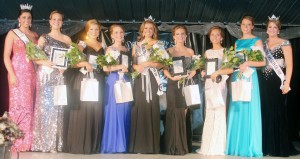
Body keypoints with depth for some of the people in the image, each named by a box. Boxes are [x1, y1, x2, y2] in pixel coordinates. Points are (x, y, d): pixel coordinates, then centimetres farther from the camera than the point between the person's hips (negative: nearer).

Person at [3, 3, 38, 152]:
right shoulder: (12, 33, 2)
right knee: (18, 104, -5)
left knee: (28, 105, 5)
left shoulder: (34, 35, 14)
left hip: (31, 73, 4)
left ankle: (27, 142, 12)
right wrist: (12, 74, -14)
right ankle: (17, 142, 1)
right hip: (17, 72, -4)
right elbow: (6, 56, -4)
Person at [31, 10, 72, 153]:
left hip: (60, 75, 2)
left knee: (57, 106, -1)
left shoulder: (67, 39, 13)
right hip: (45, 75, -2)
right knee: (44, 105, -4)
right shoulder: (43, 38, 7)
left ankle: (55, 143, 4)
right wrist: (45, 62, -17)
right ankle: (43, 142, 1)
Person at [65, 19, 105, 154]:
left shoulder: (103, 46, 17)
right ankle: (79, 145, -2)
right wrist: (85, 63, -22)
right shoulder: (82, 44, 4)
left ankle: (94, 145, 8)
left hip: (98, 82, 4)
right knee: (82, 111, -8)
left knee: (96, 112, 1)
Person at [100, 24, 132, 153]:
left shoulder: (126, 50, 15)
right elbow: (105, 68, -12)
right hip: (114, 81, -5)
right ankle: (112, 145, 0)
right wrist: (120, 67, -11)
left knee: (125, 111, 4)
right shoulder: (110, 49, 0)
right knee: (114, 111, -7)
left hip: (125, 81, 5)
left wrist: (127, 69, 3)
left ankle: (123, 144, 10)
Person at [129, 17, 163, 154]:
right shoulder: (137, 45, 16)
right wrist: (136, 67, -10)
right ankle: (139, 144, 2)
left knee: (151, 108, -6)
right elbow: (132, 62, 10)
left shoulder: (158, 44, 8)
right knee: (139, 107, -3)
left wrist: (148, 63, -12)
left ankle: (151, 144, -1)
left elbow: (161, 64, 0)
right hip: (140, 79, 2)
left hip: (152, 79, -2)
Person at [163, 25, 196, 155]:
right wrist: (172, 77, -18)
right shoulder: (169, 51, 4)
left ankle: (184, 145, 11)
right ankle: (173, 147, 1)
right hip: (173, 85, -2)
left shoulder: (190, 51, 12)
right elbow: (165, 69, -1)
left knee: (185, 113, 2)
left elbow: (194, 68, 9)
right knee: (174, 114, -4)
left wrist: (190, 76, -10)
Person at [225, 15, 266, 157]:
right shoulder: (237, 42, 17)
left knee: (249, 110, -4)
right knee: (237, 111, 5)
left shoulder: (257, 41, 2)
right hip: (237, 77, 5)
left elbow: (263, 62, -6)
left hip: (249, 77, -5)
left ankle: (250, 147, 3)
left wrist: (247, 63, -17)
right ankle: (236, 146, 11)